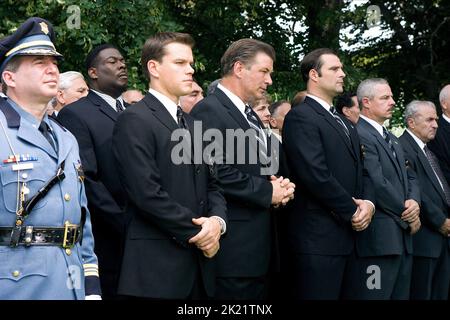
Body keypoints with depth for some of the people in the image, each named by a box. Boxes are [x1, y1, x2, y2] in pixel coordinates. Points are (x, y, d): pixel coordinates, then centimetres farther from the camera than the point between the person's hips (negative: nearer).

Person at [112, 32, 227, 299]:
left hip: (199, 261, 7)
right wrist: (196, 234, -10)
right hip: (157, 264, -7)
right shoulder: (135, 120, -8)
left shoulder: (191, 124, 18)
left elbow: (211, 184, 15)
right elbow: (147, 193, -17)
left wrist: (217, 221, -6)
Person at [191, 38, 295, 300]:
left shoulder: (250, 115, 20)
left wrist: (279, 185, 5)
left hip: (260, 242, 9)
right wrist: (267, 192, -13)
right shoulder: (209, 110, -11)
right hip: (234, 244, -9)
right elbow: (216, 172, -22)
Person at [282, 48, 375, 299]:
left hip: (349, 235, 9)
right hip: (319, 237, -8)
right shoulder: (300, 116, -8)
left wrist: (368, 202, -2)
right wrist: (353, 212, -10)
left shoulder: (346, 124, 22)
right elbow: (316, 175, -18)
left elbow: (360, 171, 19)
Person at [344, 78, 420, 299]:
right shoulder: (359, 135, -10)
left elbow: (410, 177, 20)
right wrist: (407, 214, -6)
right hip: (378, 239, -9)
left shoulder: (392, 139, 22)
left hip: (403, 237, 9)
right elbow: (376, 184, -17)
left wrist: (414, 202, -3)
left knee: (401, 295, 10)